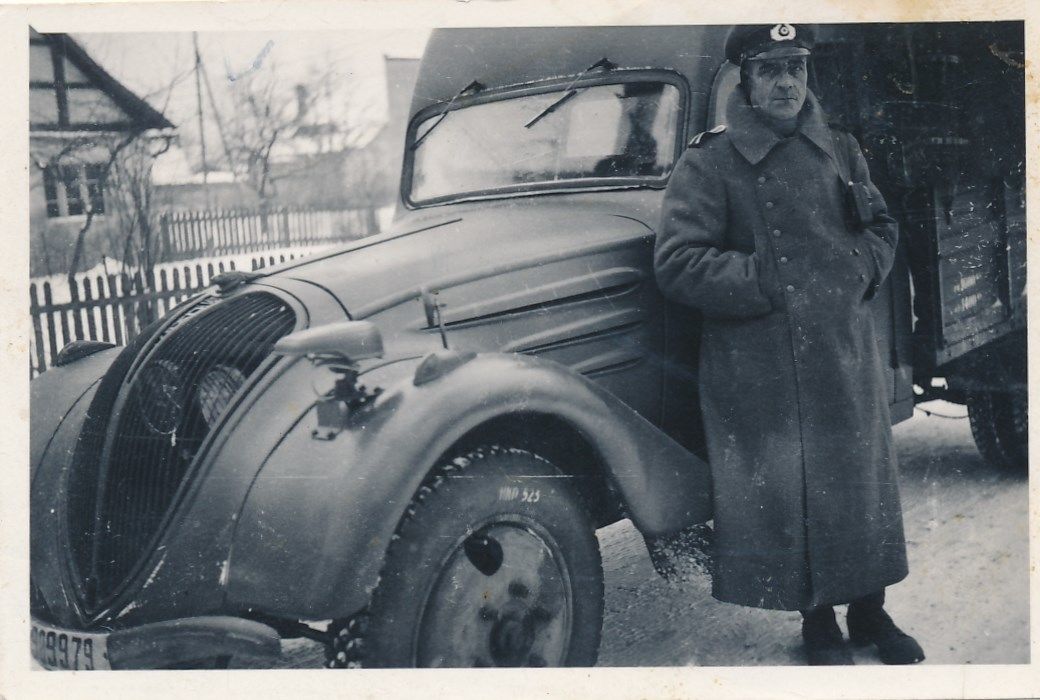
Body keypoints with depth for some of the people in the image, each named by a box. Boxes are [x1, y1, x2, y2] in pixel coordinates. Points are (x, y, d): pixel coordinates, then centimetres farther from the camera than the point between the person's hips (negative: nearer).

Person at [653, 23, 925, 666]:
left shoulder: (839, 150, 10)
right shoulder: (710, 163, -6)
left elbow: (883, 226, 22)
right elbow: (678, 264, -13)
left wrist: (861, 267, 0)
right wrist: (774, 281, -16)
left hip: (848, 354, 5)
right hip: (760, 367, -4)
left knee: (863, 477, 13)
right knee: (787, 491, 3)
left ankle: (870, 612, 33)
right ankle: (818, 624, 24)